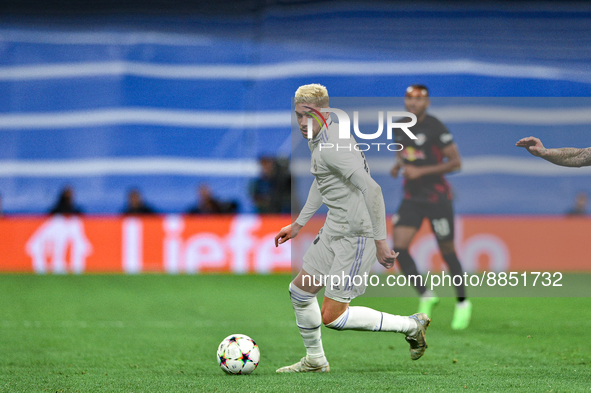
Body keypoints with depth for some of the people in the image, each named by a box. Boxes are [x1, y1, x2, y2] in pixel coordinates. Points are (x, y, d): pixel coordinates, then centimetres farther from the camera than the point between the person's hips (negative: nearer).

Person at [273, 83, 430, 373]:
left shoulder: (333, 147, -23)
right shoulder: (316, 138, 10)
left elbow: (371, 189, -31)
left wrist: (380, 242, -29)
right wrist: (298, 224, 30)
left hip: (357, 235, -10)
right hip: (334, 230, 10)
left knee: (332, 317, -8)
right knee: (300, 291, 16)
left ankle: (411, 325, 6)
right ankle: (314, 361, 35)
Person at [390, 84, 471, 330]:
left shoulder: (435, 128, -14)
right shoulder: (400, 128, 6)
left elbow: (456, 162, -13)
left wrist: (421, 171, -19)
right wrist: (397, 167, 1)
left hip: (437, 197, -5)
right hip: (412, 198, 5)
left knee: (447, 252, 3)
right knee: (399, 248, -11)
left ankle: (462, 303, 20)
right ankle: (425, 296, 3)